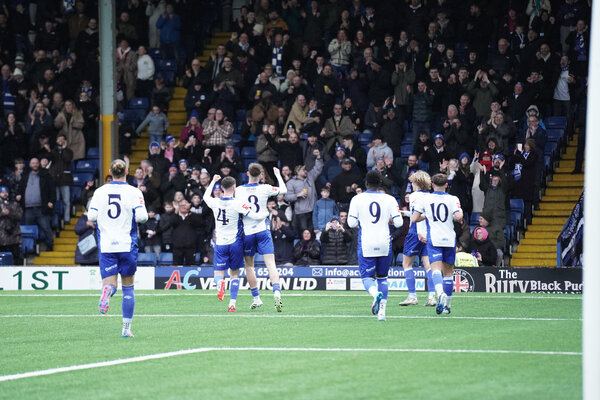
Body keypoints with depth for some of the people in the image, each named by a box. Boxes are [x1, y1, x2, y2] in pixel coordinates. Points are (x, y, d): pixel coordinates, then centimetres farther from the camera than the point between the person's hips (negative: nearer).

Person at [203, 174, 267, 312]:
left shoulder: (215, 202, -3)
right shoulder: (237, 204, -14)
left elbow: (206, 197, 21)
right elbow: (255, 216, -17)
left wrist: (213, 181, 34)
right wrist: (265, 212, 4)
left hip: (220, 244, 1)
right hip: (235, 243, -1)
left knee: (218, 274, 6)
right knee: (235, 274, 12)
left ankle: (220, 284, -31)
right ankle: (232, 303, 5)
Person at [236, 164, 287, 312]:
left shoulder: (239, 190, -3)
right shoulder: (265, 189, -5)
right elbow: (284, 190, 12)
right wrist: (278, 175, 25)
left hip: (247, 233, 1)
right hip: (263, 231, -1)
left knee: (249, 265, 15)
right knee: (270, 264, -6)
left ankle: (256, 298, 16)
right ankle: (277, 292, -26)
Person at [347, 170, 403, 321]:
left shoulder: (357, 199, -3)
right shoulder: (389, 199, 0)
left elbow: (351, 223, -3)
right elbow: (398, 222, -1)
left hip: (366, 245, -2)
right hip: (384, 245, 2)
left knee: (367, 277, 3)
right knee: (382, 277, 16)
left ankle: (376, 294, -31)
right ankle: (382, 311, 8)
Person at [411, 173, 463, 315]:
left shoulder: (425, 199, 3)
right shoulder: (452, 199, 0)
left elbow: (414, 218, 3)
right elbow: (458, 216, -15)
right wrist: (455, 215, 8)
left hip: (433, 239, -1)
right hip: (449, 239, 1)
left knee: (436, 269, -14)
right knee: (448, 272, 13)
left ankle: (440, 293, -42)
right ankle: (447, 304, 16)